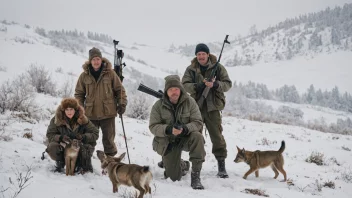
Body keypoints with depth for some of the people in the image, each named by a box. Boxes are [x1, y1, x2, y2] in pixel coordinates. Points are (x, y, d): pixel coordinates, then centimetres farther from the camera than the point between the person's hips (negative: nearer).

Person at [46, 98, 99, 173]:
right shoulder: (56, 119, -7)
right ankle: (60, 163, 3)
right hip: (62, 146, 0)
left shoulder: (82, 119, -7)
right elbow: (50, 135, -7)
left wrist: (83, 137, -26)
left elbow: (95, 133, -6)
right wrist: (60, 138, -28)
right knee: (52, 147, -31)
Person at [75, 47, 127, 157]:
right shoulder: (84, 75, 1)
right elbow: (79, 93, 9)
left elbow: (119, 89, 3)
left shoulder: (110, 73, -2)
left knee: (109, 138, 8)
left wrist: (122, 104, -4)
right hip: (90, 113, 1)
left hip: (108, 112, -1)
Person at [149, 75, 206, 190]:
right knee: (174, 177, -2)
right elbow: (153, 126, -12)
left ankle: (195, 176, -28)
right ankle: (183, 165, 38)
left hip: (186, 138, 0)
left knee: (197, 137, -36)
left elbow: (198, 123, -10)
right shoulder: (158, 106, -9)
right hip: (168, 142, 0)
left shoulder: (189, 102, -9)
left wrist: (185, 128, -32)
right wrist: (168, 129, -31)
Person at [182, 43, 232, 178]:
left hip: (213, 107, -2)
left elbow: (228, 84, -1)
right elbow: (185, 84, -5)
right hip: (196, 106, 2)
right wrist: (199, 86, -23)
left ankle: (221, 166, -1)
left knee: (217, 136, -6)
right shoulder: (191, 69, 5)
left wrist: (215, 84, -21)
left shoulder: (218, 67, 1)